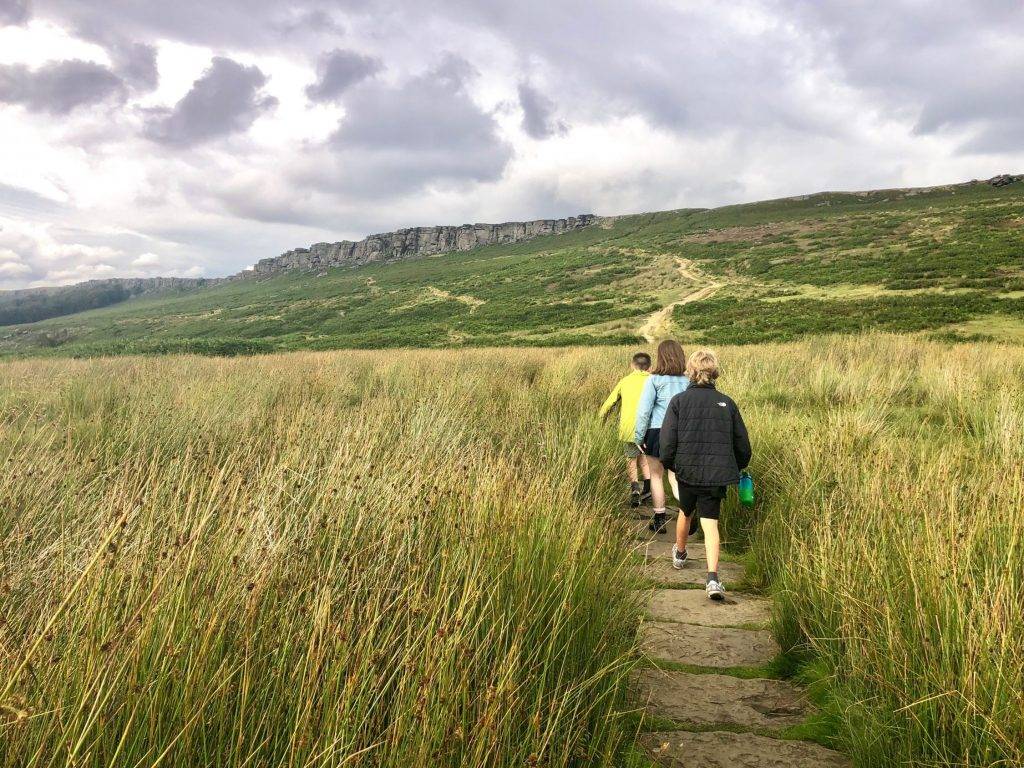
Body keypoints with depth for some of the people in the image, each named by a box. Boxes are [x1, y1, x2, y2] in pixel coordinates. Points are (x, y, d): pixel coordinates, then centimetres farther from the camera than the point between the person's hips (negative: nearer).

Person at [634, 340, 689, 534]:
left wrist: (639, 437, -1)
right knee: (676, 477, 11)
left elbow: (644, 410, -9)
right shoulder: (687, 382, 0)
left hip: (657, 432, -3)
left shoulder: (654, 380, -8)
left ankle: (659, 520, 18)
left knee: (656, 476, 12)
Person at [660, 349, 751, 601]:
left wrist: (670, 464, 8)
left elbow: (667, 440, -10)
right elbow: (743, 445, 8)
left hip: (687, 471, 0)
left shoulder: (679, 401, -5)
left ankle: (679, 555, 46)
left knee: (686, 513, 22)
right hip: (717, 474, 0)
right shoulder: (726, 403, 2)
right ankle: (713, 577, -15)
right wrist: (735, 468, 24)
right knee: (710, 523, 0)